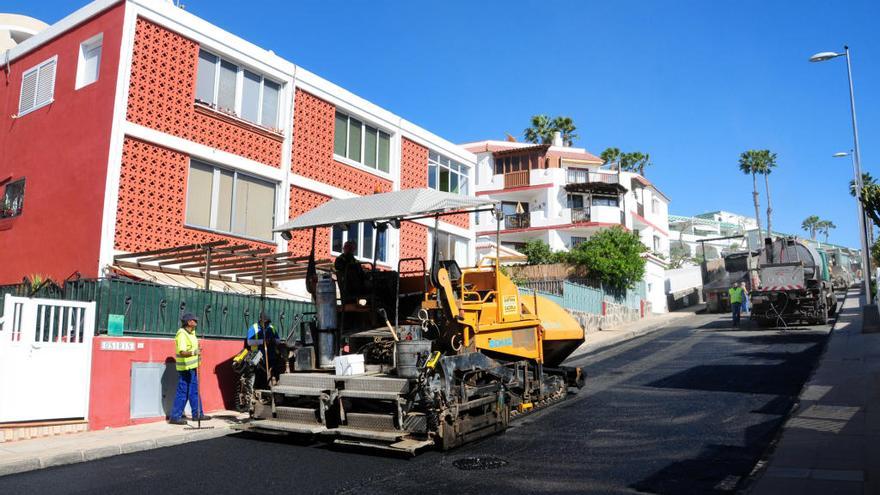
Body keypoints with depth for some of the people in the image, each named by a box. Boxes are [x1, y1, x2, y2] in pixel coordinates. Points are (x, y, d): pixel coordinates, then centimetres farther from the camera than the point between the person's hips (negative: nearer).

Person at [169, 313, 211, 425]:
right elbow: (182, 352, -30)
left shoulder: (191, 332, 11)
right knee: (182, 393, -4)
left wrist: (197, 355, 21)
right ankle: (175, 417, 5)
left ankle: (197, 414, 24)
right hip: (185, 368, -10)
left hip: (192, 367, 10)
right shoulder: (181, 334, -19)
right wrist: (193, 352, -45)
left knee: (194, 391, 15)